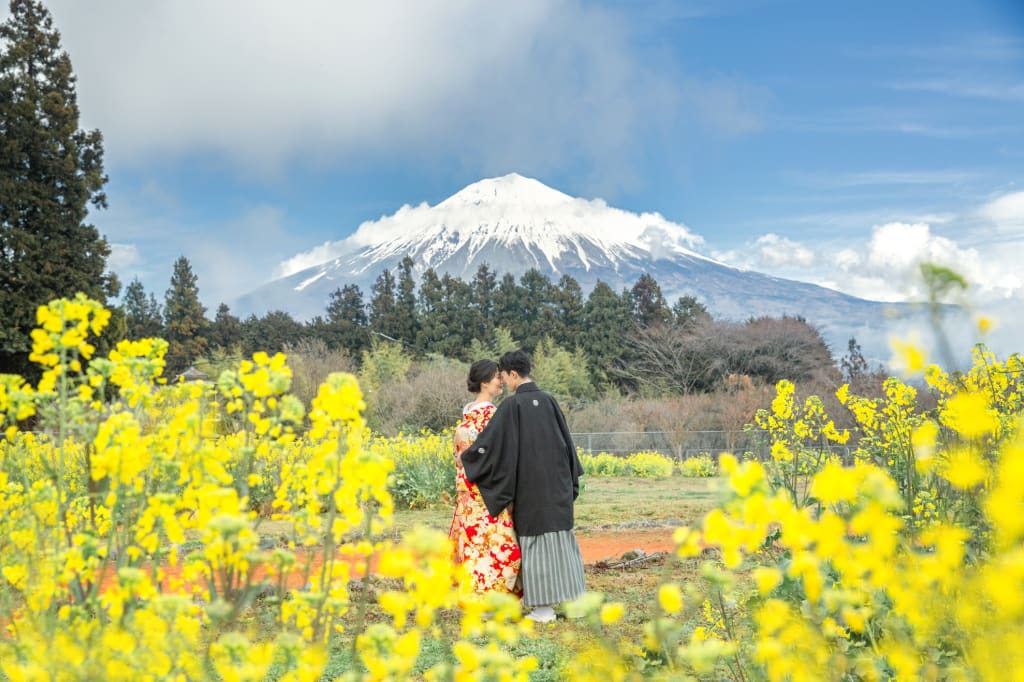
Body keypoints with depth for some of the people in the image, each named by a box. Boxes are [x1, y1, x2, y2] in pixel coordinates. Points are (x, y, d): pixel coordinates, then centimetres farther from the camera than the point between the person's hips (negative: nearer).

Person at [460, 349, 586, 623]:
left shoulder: (512, 405, -11)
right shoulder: (549, 401, 6)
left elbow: (491, 439, -11)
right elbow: (565, 440, 12)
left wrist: (467, 456, 7)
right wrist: (570, 479, 20)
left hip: (530, 483, -5)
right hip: (557, 480, 5)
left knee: (536, 538, 1)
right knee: (560, 534, 10)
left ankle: (544, 606, 2)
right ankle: (571, 597, 11)